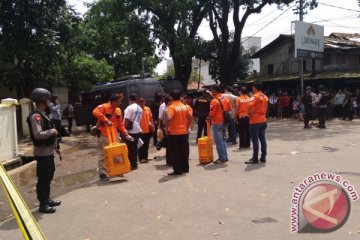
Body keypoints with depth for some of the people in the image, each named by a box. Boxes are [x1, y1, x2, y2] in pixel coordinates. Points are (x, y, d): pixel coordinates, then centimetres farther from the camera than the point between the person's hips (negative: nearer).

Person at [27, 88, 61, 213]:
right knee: (43, 179, 0)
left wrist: (56, 146, 18)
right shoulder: (35, 116, -19)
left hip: (48, 151, 10)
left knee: (48, 177, 19)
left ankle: (47, 199, 32)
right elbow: (38, 134, -31)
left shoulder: (42, 114, 13)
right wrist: (52, 131, -17)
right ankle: (43, 205, 10)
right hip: (42, 153, -10)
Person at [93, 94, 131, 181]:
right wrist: (106, 120, -35)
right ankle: (102, 174, 8)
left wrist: (125, 134, 4)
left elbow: (120, 124, 11)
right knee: (103, 155, -1)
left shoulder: (118, 110, 8)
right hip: (103, 135, -7)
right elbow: (95, 112, -34)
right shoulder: (104, 107, -13)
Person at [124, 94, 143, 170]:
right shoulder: (140, 108, 12)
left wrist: (124, 128, -6)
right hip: (137, 130, 8)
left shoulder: (129, 108, -12)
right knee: (134, 147, 15)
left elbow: (126, 120, -16)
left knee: (130, 148, -2)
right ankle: (134, 163, 22)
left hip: (130, 131, -8)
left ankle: (133, 164, 2)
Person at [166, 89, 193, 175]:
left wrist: (167, 128, -13)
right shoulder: (185, 106, 5)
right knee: (184, 151, 14)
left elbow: (169, 119, -26)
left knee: (174, 152, 4)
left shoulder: (171, 107, -12)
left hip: (173, 133, -5)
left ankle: (177, 170, 7)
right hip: (184, 132, 5)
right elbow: (190, 117, 4)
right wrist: (187, 127, 12)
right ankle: (185, 168, 22)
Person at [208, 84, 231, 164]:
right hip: (225, 122, 8)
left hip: (217, 123, -8)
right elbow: (229, 109, 11)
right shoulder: (226, 99, 6)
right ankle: (225, 157, 23)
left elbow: (211, 114, -16)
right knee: (223, 140, 18)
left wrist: (208, 119, 3)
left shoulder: (214, 101, -17)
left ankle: (222, 158, 5)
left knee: (219, 141, 1)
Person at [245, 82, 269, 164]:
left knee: (255, 140, -3)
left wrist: (250, 113, -14)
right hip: (263, 120, 8)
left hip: (255, 121, -8)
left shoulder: (255, 97, -13)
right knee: (262, 139, 11)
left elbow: (250, 106, -29)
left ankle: (255, 158, 2)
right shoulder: (265, 97, 13)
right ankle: (263, 157, 16)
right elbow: (265, 108, 16)